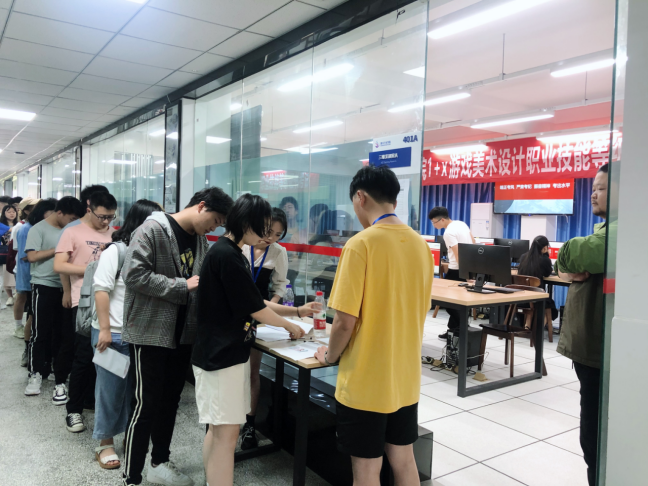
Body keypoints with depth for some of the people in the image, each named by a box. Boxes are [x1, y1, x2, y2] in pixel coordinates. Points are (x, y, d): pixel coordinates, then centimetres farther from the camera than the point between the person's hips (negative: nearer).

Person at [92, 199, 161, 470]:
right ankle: (105, 442, 22)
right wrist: (105, 329, -15)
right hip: (114, 334, -5)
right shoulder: (115, 251, -9)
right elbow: (101, 290, -12)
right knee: (111, 389, 7)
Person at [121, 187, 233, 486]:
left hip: (183, 333, 8)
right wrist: (183, 286, -22)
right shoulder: (153, 230, -14)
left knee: (170, 402, 18)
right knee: (146, 405, 1)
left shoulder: (200, 240, 8)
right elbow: (134, 274, -22)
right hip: (150, 332, -7)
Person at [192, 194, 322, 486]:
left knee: (218, 430, 16)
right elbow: (254, 308, -14)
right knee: (226, 434, -4)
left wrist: (297, 311, 13)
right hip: (222, 356, -10)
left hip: (227, 353, 10)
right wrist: (289, 325, 1)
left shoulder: (232, 254, 13)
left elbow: (254, 304, 17)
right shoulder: (226, 255, -18)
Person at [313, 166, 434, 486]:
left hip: (365, 382, -6)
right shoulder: (420, 245, 2)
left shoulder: (361, 244, -18)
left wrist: (330, 356, -1)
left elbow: (346, 320, -19)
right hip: (406, 377, 7)